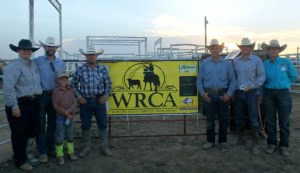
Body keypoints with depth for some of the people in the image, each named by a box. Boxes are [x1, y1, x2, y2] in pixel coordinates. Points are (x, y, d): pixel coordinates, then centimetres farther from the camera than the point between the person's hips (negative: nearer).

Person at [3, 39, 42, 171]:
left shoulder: (33, 65, 13)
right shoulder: (13, 66, -12)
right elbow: (8, 87, -19)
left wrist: (37, 99, 14)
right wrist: (14, 106, -21)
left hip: (33, 103, 8)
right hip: (19, 104, -8)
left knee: (33, 130, 17)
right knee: (19, 134, 5)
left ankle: (22, 152, 40)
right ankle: (20, 161, 22)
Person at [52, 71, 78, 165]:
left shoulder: (70, 90, 5)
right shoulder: (56, 91, -7)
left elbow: (74, 103, -1)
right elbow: (56, 106, -12)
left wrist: (69, 111, -18)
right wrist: (66, 114, -15)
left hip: (70, 116, 4)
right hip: (60, 117, -4)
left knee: (70, 135, 15)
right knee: (60, 137, 3)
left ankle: (70, 152, 27)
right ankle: (60, 155, 13)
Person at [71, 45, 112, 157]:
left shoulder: (103, 69, 1)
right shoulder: (80, 70, -2)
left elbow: (108, 83, 8)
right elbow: (73, 84, 5)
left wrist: (106, 95, -3)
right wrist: (78, 96, -4)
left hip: (99, 100, 1)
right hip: (85, 101, 0)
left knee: (103, 124, 5)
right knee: (85, 125, 9)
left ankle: (104, 147, 20)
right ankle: (86, 147, 25)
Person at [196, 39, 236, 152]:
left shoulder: (227, 64, 4)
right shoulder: (204, 63, 6)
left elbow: (232, 80, 2)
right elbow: (199, 80, 6)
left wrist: (229, 94, -8)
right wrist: (202, 93, -5)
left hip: (222, 94, 0)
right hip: (209, 95, 0)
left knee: (223, 119, 7)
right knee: (210, 119, 7)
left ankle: (223, 142, 21)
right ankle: (210, 140, 21)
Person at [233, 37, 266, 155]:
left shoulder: (257, 60, -2)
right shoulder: (235, 61, 9)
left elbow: (261, 76, -4)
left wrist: (252, 86, -17)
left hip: (251, 93, -4)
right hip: (238, 93, 4)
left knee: (253, 120, -2)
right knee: (239, 118, 12)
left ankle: (255, 144, 7)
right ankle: (241, 138, 29)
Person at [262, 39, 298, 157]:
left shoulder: (286, 62, 2)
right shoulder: (264, 64, 5)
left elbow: (294, 76, 8)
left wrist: (283, 83, 12)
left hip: (283, 93, -1)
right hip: (268, 94, 1)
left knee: (284, 121, 3)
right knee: (270, 120, 7)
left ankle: (284, 145, 15)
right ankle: (272, 144, 19)